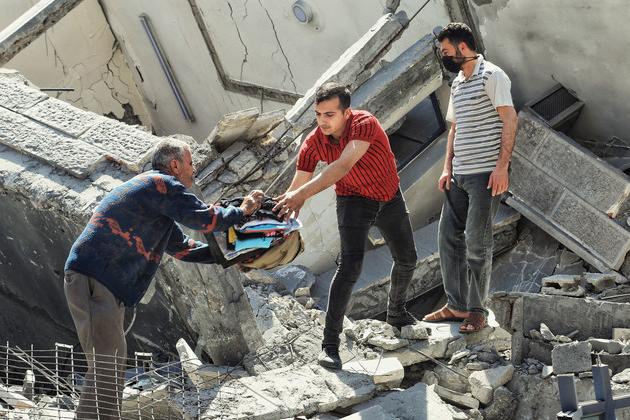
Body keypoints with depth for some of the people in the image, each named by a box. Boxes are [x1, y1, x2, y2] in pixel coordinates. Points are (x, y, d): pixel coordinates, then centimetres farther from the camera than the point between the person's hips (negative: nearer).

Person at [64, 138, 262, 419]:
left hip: (104, 285, 11)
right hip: (93, 281, -11)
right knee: (107, 365, -18)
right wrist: (241, 211, 5)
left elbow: (182, 247, 31)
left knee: (108, 366, 13)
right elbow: (203, 218, -12)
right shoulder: (162, 184, -6)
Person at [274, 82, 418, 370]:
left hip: (390, 198, 1)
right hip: (354, 202, -1)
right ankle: (330, 344, -18)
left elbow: (343, 165, -48)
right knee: (350, 266, -20)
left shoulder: (365, 124, -33)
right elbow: (296, 187, -18)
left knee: (407, 260, 15)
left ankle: (396, 313, 45)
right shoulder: (313, 143, -22)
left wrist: (303, 194, -57)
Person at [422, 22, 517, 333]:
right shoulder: (456, 84, 18)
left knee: (477, 242, -6)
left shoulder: (491, 76, -6)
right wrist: (447, 168, 13)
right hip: (459, 176, 8)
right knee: (448, 237, 7)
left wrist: (502, 165, -18)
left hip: (486, 174, -8)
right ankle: (456, 305, 15)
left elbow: (509, 119, -12)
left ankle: (477, 310, 4)